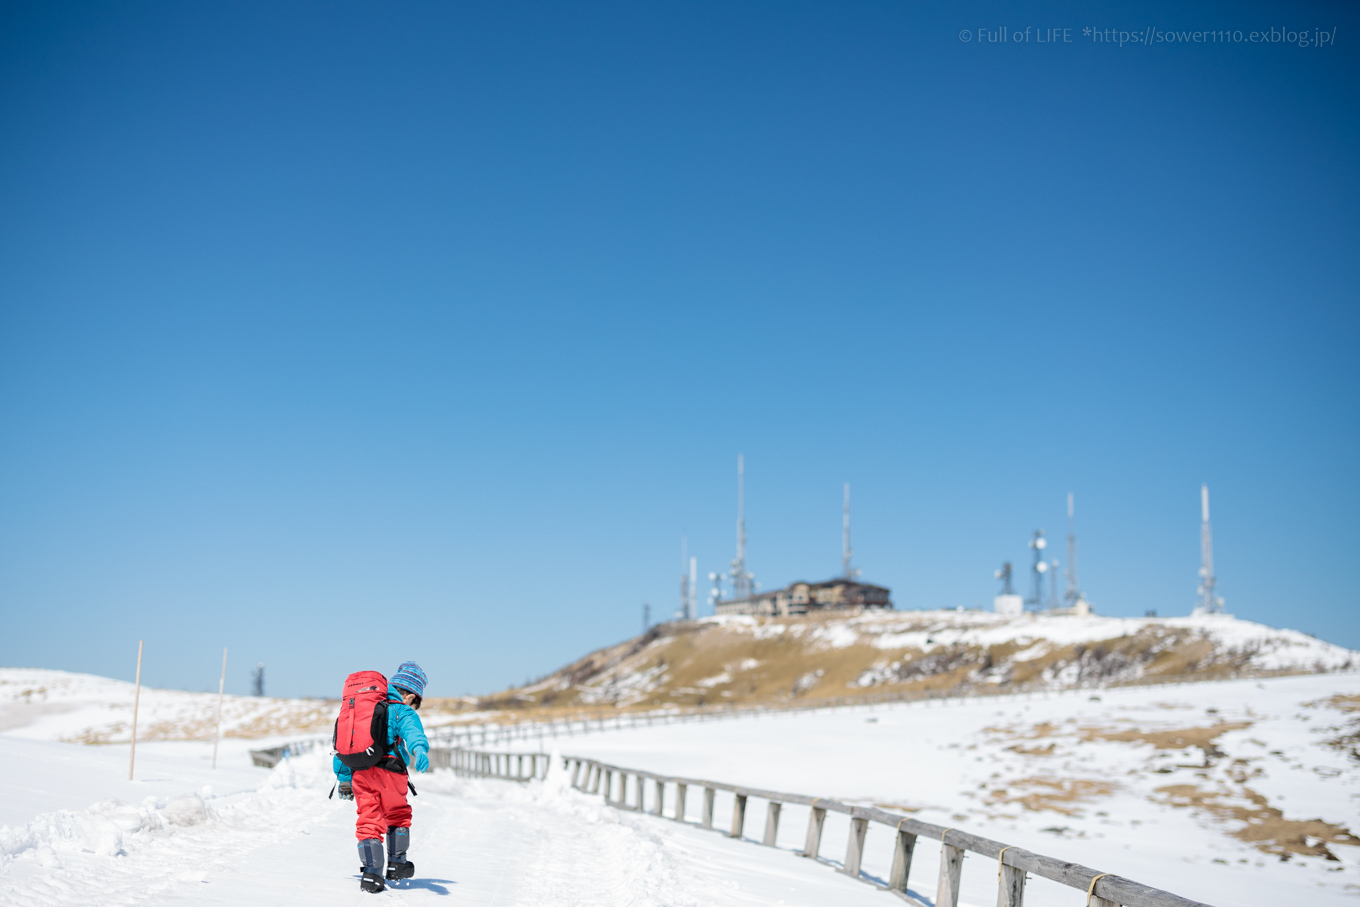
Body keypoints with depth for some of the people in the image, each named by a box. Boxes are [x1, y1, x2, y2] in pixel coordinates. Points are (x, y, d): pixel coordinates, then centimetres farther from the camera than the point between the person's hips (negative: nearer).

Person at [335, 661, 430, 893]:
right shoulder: (403, 712, 4)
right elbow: (412, 730, -20)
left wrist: (343, 777, 32)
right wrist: (420, 750, -40)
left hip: (359, 773, 4)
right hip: (388, 771, -4)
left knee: (368, 821, 7)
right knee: (398, 815, 18)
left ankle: (371, 872, -6)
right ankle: (396, 864, 23)